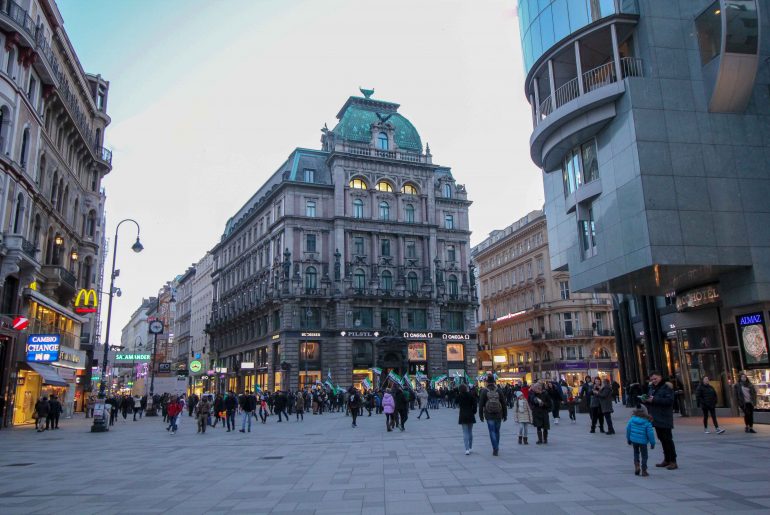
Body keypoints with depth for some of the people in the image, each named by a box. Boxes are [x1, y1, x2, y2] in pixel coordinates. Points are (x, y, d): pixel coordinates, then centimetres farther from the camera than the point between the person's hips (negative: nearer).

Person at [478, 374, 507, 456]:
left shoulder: (484, 391, -6)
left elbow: (481, 404, -4)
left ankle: (495, 449, -5)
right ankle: (496, 448, 27)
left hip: (489, 415, -2)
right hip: (498, 415, 2)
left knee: (492, 432, 2)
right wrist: (505, 415, 10)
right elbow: (504, 404, 2)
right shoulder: (498, 391, -1)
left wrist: (481, 415, 5)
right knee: (497, 431, 16)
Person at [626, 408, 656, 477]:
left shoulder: (632, 420, -5)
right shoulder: (647, 423, -14)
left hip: (634, 440, 3)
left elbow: (628, 429, 2)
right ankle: (643, 471, 13)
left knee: (636, 453, 25)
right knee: (644, 456, 11)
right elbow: (650, 433, -12)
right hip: (643, 441, -3)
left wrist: (628, 439, 16)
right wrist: (652, 443, 0)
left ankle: (637, 465, 9)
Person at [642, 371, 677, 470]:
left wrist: (654, 400, -23)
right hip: (656, 419, 8)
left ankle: (673, 461, 0)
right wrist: (645, 399, -3)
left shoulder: (667, 388, -11)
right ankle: (666, 460, 23)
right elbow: (648, 398, 21)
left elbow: (669, 400, -22)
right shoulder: (651, 388, 14)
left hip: (664, 419, -8)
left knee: (667, 439, -5)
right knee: (662, 439, 14)